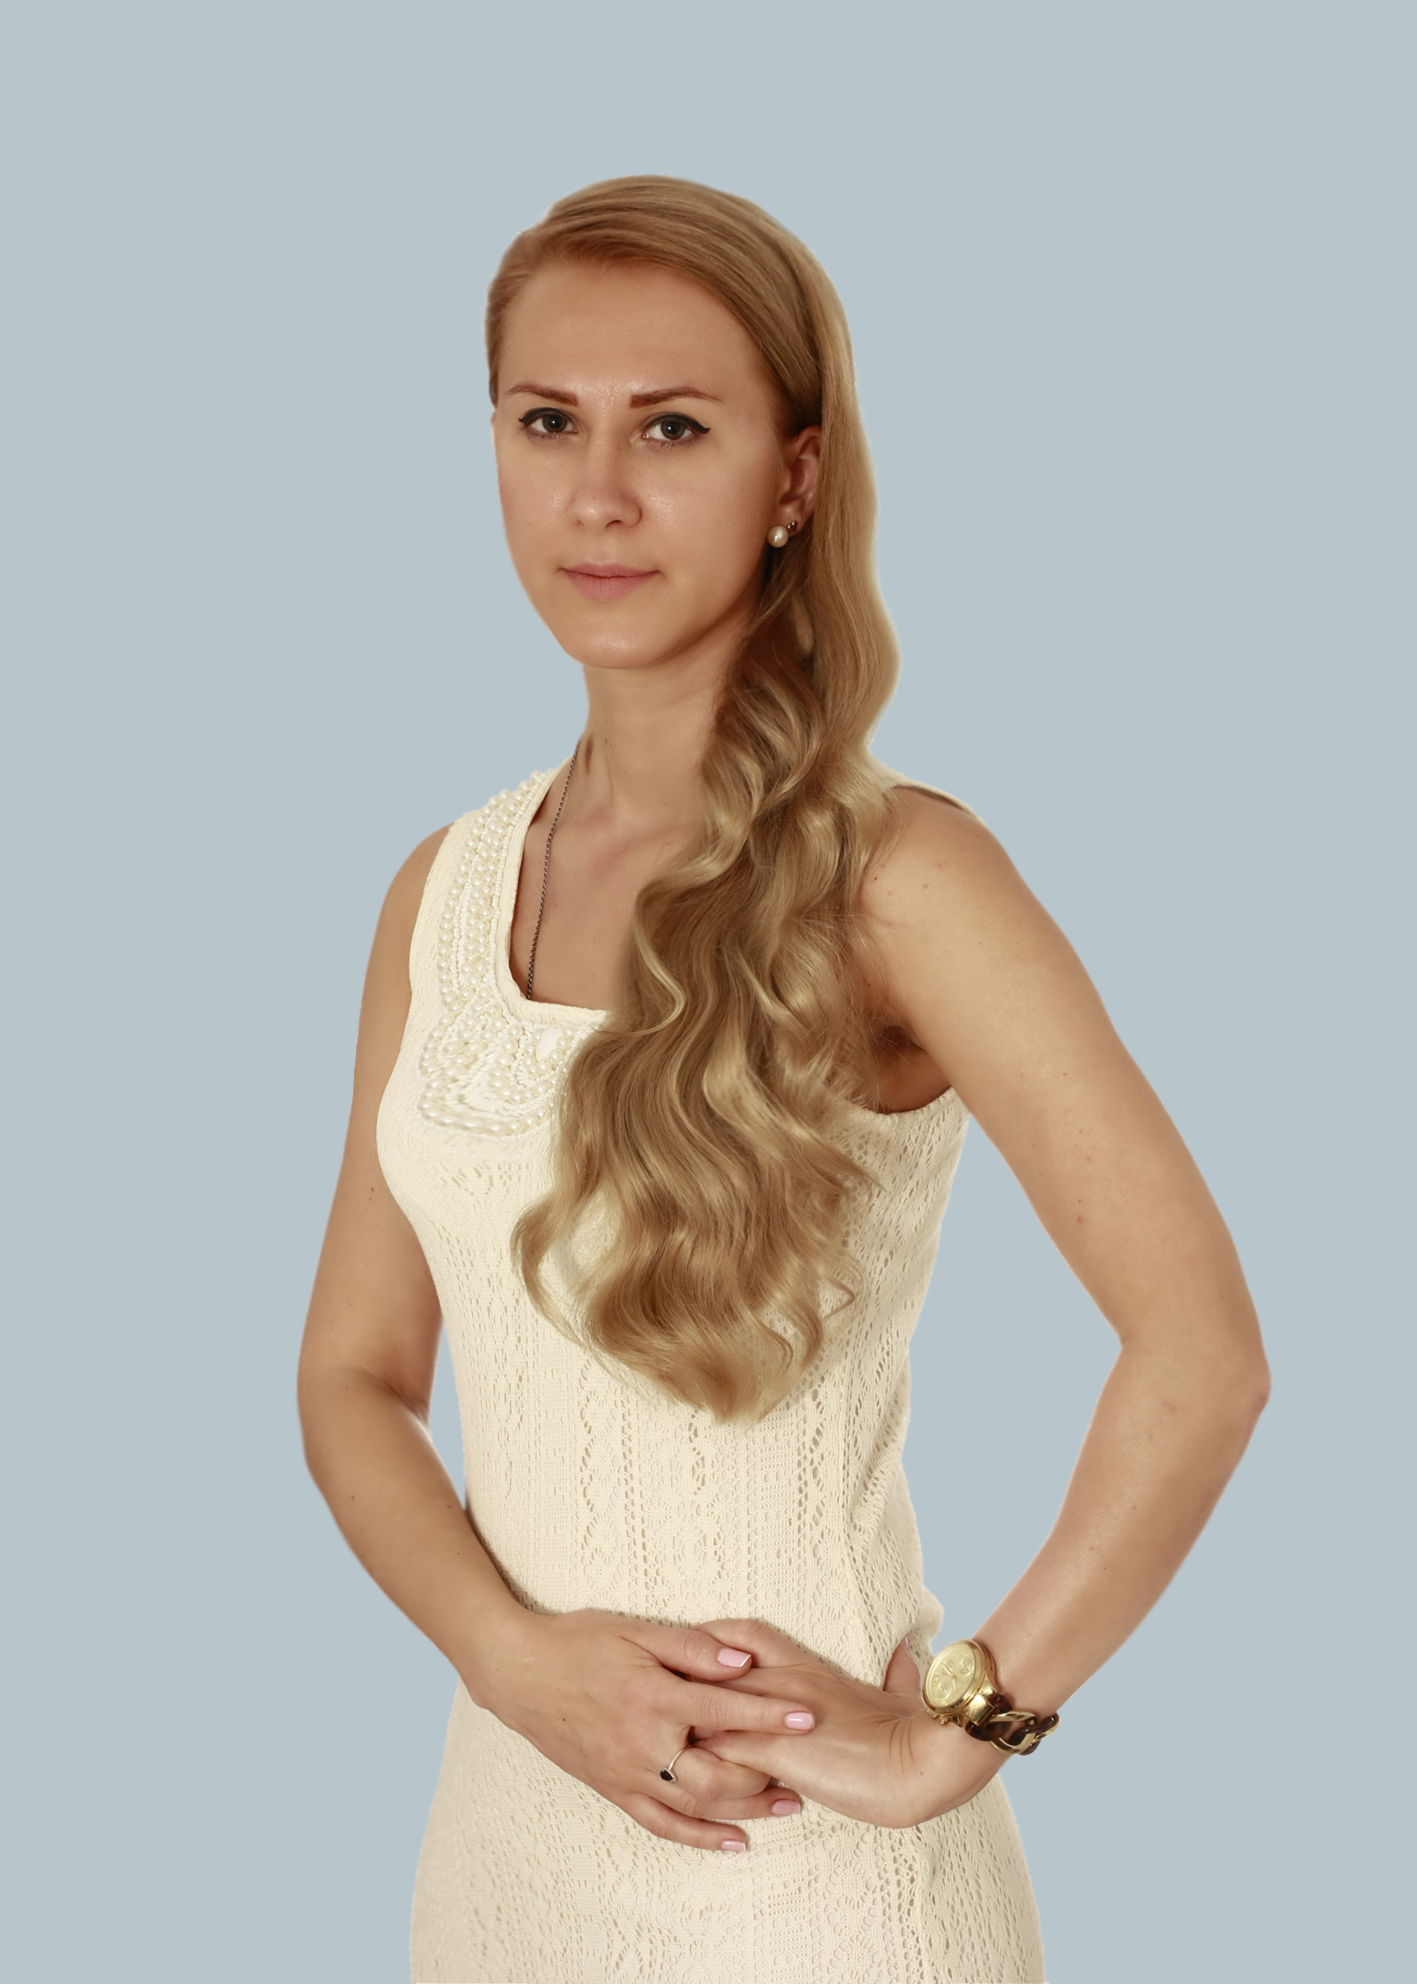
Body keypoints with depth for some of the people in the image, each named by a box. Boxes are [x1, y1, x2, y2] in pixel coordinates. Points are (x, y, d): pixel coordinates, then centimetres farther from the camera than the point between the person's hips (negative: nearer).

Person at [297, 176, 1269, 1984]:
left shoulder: (892, 872, -13)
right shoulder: (445, 892, 3)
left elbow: (1200, 1351, -21)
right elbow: (355, 1373, 5)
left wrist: (950, 1733, -17)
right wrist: (518, 1652, -11)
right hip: (505, 1817, 5)